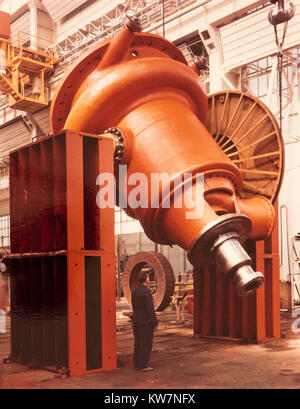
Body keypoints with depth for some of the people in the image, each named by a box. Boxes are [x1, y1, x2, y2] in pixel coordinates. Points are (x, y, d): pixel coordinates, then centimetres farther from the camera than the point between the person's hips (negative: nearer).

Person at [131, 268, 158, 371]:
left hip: (136, 320, 9)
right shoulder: (146, 291, -18)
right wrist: (155, 322, -14)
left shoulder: (134, 291, 8)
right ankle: (143, 365, 1)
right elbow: (150, 309, -20)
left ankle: (137, 363, 22)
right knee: (146, 343, -2)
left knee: (138, 342, 15)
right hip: (146, 321, -9)